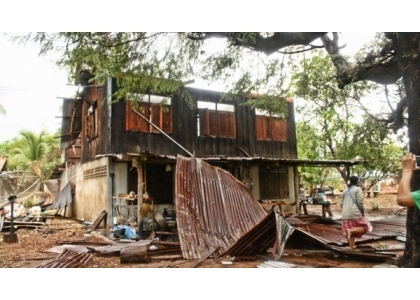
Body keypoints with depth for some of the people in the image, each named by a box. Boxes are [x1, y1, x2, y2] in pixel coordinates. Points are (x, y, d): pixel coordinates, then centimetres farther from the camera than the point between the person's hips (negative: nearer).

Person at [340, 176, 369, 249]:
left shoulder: (345, 191, 17)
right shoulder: (358, 189, -1)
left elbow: (341, 203, 15)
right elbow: (360, 201, -12)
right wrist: (362, 211, 0)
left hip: (346, 215, 6)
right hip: (355, 213, -6)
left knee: (351, 232, 10)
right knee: (364, 228, 6)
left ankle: (351, 247, 6)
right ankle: (350, 231, -18)